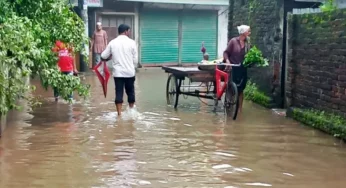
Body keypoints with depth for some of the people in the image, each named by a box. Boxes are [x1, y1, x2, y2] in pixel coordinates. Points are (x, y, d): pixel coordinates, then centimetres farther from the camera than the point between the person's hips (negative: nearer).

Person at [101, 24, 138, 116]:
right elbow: (135, 59, -1)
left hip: (117, 72, 1)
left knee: (119, 92, 4)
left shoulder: (112, 42, 1)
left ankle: (119, 113, 2)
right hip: (130, 72, -1)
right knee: (130, 91, 14)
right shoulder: (131, 42, -4)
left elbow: (103, 56, 8)